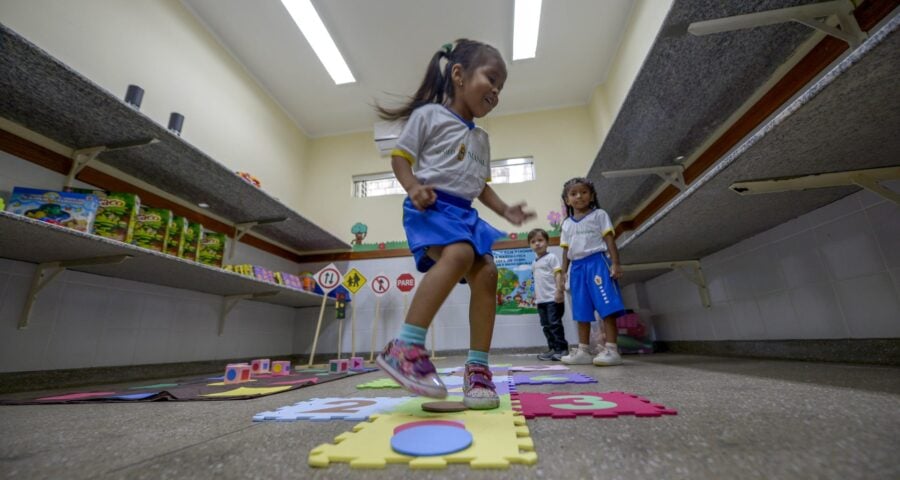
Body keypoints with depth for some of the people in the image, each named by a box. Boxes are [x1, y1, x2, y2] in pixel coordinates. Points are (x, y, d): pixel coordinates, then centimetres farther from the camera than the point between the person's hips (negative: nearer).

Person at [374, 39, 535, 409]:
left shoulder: (482, 139, 26)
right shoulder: (430, 114, 5)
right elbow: (400, 155, 3)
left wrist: (505, 210, 14)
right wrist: (413, 188, -16)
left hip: (465, 214, 7)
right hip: (432, 207, -7)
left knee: (486, 272, -10)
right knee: (459, 255, -34)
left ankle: (477, 368, -2)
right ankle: (405, 347, -29)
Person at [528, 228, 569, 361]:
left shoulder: (551, 257, -2)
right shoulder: (534, 263, 17)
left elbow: (558, 274, -9)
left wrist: (559, 291, -18)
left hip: (553, 298, -7)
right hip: (541, 300, 7)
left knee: (555, 324, -7)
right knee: (546, 326, 9)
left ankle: (562, 348, 2)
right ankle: (553, 349, 16)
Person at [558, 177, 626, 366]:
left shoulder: (599, 215, 6)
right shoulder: (567, 224, 17)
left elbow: (609, 240, -1)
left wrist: (615, 263, -11)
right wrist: (563, 273, 12)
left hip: (597, 262, -4)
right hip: (577, 267, 5)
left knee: (606, 307, -10)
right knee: (582, 312, 7)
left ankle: (611, 350, -6)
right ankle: (583, 351, 13)